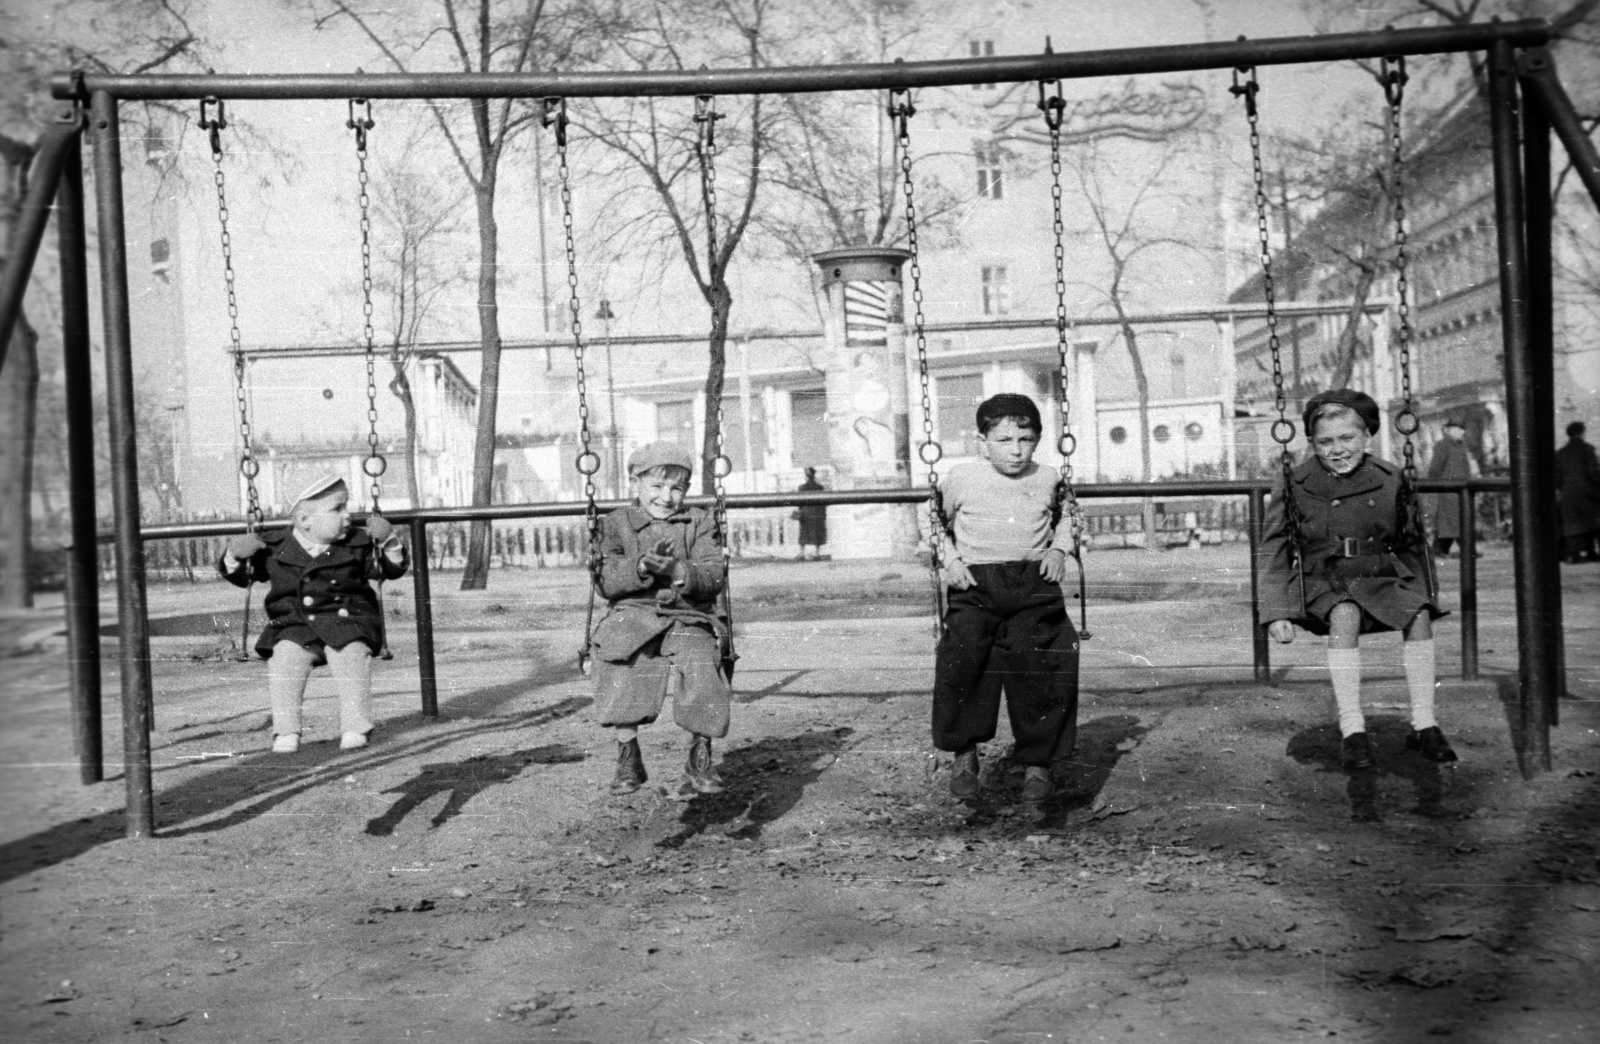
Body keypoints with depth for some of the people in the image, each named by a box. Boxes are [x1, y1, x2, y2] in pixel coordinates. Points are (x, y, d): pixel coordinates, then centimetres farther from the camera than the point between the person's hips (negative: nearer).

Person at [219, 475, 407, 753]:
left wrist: (388, 542, -10)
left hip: (346, 621, 0)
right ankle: (286, 731, -17)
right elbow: (241, 574, 12)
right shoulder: (275, 547, 4)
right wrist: (235, 556, -10)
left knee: (352, 654, -28)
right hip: (294, 626, 0)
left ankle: (356, 727, -19)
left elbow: (392, 568, 8)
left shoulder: (356, 544, 5)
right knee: (284, 656, -26)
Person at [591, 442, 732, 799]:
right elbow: (606, 581, -2)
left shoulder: (698, 523, 13)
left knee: (701, 666, -28)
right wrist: (641, 567, -21)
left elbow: (714, 575, 0)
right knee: (621, 667, -31)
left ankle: (700, 759, -11)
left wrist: (678, 571, -20)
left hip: (688, 620, 1)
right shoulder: (616, 523, 10)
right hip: (633, 618, -1)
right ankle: (628, 755, -14)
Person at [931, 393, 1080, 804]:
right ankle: (964, 752, 0)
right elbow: (937, 525, 16)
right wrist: (950, 561, 1)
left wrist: (1059, 549, 10)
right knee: (962, 658, -19)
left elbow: (1065, 516, 28)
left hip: (1034, 584, 1)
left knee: (1039, 669, -10)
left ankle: (1038, 761, 7)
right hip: (976, 584, -1)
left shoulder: (1047, 478, 10)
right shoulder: (962, 478, 4)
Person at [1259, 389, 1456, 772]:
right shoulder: (1297, 486, -3)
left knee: (1419, 614, -25)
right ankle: (1351, 730, -32)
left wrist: (1421, 594, 8)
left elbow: (1412, 545, 16)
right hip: (1322, 582, -3)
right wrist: (1276, 612, -7)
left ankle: (1423, 724, -15)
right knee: (1345, 615, -34)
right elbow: (1274, 551, -1)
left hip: (1379, 579, 3)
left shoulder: (1389, 481, 4)